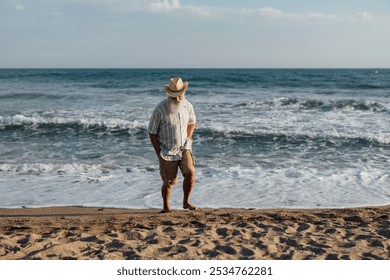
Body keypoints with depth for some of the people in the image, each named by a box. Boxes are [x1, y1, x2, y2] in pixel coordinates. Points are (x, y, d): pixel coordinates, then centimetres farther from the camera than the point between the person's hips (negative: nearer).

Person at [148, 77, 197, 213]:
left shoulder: (187, 106, -3)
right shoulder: (160, 109, -16)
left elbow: (191, 122, 19)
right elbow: (152, 132, -8)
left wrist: (189, 138, 5)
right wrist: (159, 153, -9)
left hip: (184, 148, 3)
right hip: (168, 152, -3)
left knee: (190, 172, -16)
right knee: (168, 182, 5)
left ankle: (186, 202, 4)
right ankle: (166, 206, 29)